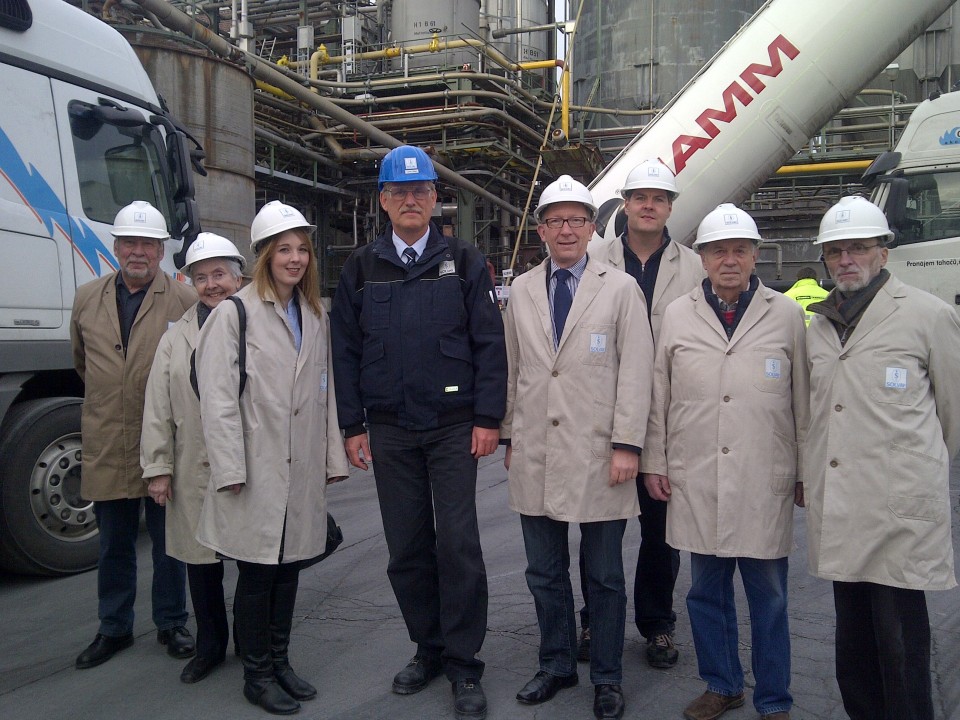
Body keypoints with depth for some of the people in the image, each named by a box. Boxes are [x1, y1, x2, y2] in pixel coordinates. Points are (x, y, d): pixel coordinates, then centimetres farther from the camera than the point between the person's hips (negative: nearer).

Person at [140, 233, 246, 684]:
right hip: (194, 471, 3)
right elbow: (158, 410, 8)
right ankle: (210, 646, 30)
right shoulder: (175, 338, 10)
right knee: (200, 560, 12)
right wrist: (158, 468, 4)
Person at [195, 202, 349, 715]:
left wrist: (331, 457, 9)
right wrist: (230, 469, -16)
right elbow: (218, 397, -11)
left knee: (289, 566, 14)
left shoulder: (315, 316, 12)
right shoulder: (235, 313, -7)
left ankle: (279, 661, 30)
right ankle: (257, 674, 20)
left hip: (302, 470, 6)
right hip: (257, 470, -5)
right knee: (256, 572, 5)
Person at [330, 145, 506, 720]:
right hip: (390, 431, 3)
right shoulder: (362, 269, 9)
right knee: (407, 548, 9)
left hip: (454, 427, -2)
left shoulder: (464, 262, 3)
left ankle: (464, 663, 11)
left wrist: (488, 419, -7)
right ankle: (429, 647, 26)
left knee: (458, 544, -2)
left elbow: (489, 343, -1)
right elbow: (346, 350, 9)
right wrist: (353, 425, 5)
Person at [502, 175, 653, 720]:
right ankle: (557, 665, 31)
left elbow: (635, 371, -4)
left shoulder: (621, 289, 0)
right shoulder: (522, 291, 10)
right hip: (535, 454, 3)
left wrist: (627, 444, -10)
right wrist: (509, 435, 11)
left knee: (604, 576, 8)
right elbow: (512, 370, 13)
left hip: (597, 456, -3)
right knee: (545, 572, 13)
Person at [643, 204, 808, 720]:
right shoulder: (676, 315, 5)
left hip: (765, 484, -1)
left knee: (768, 596, 8)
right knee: (707, 591, 13)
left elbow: (803, 401, 6)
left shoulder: (787, 316, 3)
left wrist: (808, 471, 7)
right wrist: (653, 462, 6)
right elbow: (658, 396, 8)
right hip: (695, 483, 1)